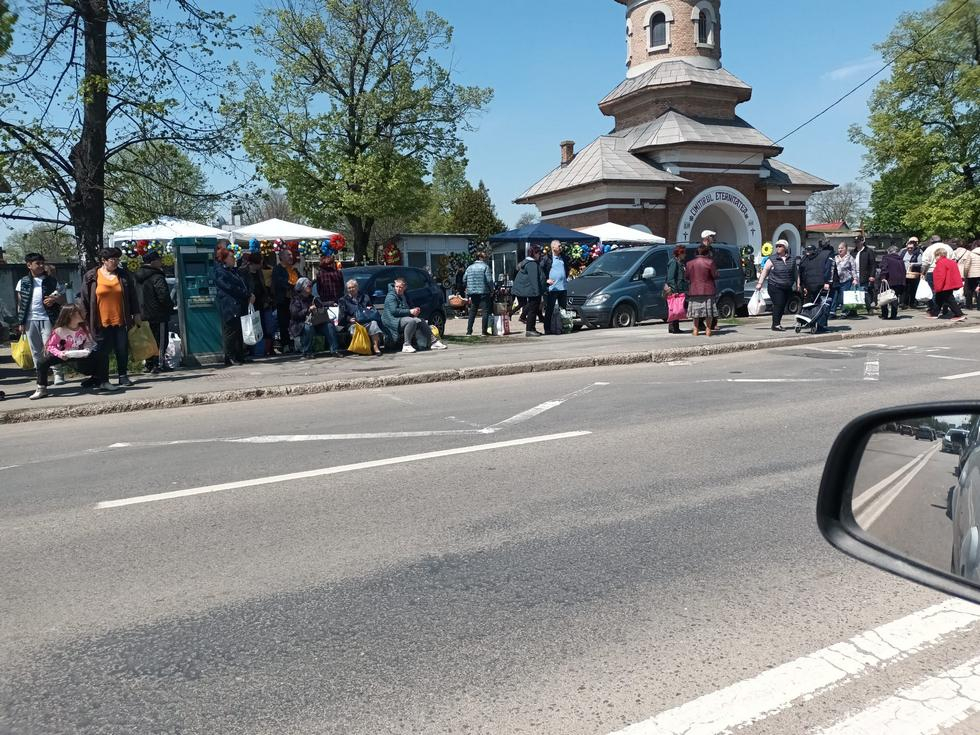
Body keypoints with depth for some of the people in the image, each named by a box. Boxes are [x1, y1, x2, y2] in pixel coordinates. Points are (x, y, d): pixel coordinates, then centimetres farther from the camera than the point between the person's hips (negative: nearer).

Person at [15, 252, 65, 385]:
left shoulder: (51, 281, 6)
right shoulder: (23, 282, 9)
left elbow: (62, 299, 8)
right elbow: (20, 304, 12)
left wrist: (55, 298, -15)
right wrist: (21, 322, 7)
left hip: (47, 319, -2)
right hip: (30, 320, 2)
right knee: (36, 350, 7)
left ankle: (58, 374, -4)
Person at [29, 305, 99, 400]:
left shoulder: (84, 328, -11)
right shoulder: (60, 330, -22)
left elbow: (89, 342, -1)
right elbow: (50, 346, -19)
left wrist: (87, 350, -24)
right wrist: (60, 354, -38)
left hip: (78, 356, 3)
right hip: (63, 355, -2)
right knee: (41, 362, -25)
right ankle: (41, 389, -8)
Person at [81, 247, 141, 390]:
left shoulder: (124, 275, 5)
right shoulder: (90, 277, -1)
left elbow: (132, 296, 11)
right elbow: (85, 300, 2)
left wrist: (136, 314, 9)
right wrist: (86, 320, 0)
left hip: (121, 321, 2)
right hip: (102, 322, -2)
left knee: (122, 350, 8)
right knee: (103, 352, 1)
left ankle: (123, 376, 21)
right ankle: (103, 381, 5)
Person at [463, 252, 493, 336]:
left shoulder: (469, 267, 10)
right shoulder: (485, 267, -6)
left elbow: (464, 280, 8)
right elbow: (489, 280, -12)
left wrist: (468, 289, 19)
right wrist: (492, 290, 0)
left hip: (473, 293, 5)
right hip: (484, 292, -5)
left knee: (472, 312, 12)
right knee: (486, 311, 0)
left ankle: (469, 331, 9)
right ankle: (484, 331, -3)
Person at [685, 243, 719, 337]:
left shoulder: (690, 263, 5)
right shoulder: (710, 262, -8)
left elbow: (687, 277, 9)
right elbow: (715, 276, -7)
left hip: (693, 291, 4)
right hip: (707, 290, -4)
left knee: (696, 311, 11)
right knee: (708, 312, 3)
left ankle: (696, 329, 14)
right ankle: (708, 329, 2)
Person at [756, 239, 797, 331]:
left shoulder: (791, 259, 11)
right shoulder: (772, 259, 0)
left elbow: (795, 272, 18)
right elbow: (765, 271, -2)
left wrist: (798, 284, 13)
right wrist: (760, 283, -9)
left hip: (788, 288, 4)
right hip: (775, 287, -4)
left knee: (783, 306, 9)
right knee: (778, 305, -11)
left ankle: (778, 323, 19)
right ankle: (776, 325, -8)